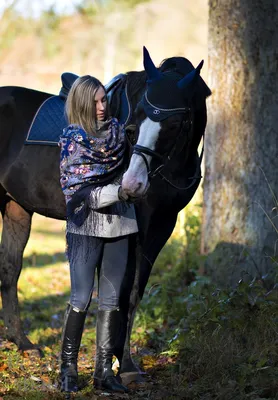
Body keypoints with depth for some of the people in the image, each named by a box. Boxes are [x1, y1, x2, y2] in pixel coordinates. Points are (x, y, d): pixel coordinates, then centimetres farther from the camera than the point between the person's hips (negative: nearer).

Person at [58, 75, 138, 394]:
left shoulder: (117, 131, 6)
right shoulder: (73, 140, -7)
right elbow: (73, 189, -12)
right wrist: (115, 192, -18)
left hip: (118, 224, 4)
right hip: (86, 224, -4)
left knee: (111, 299, 4)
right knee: (81, 298, -6)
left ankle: (104, 370, 9)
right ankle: (68, 368, 5)